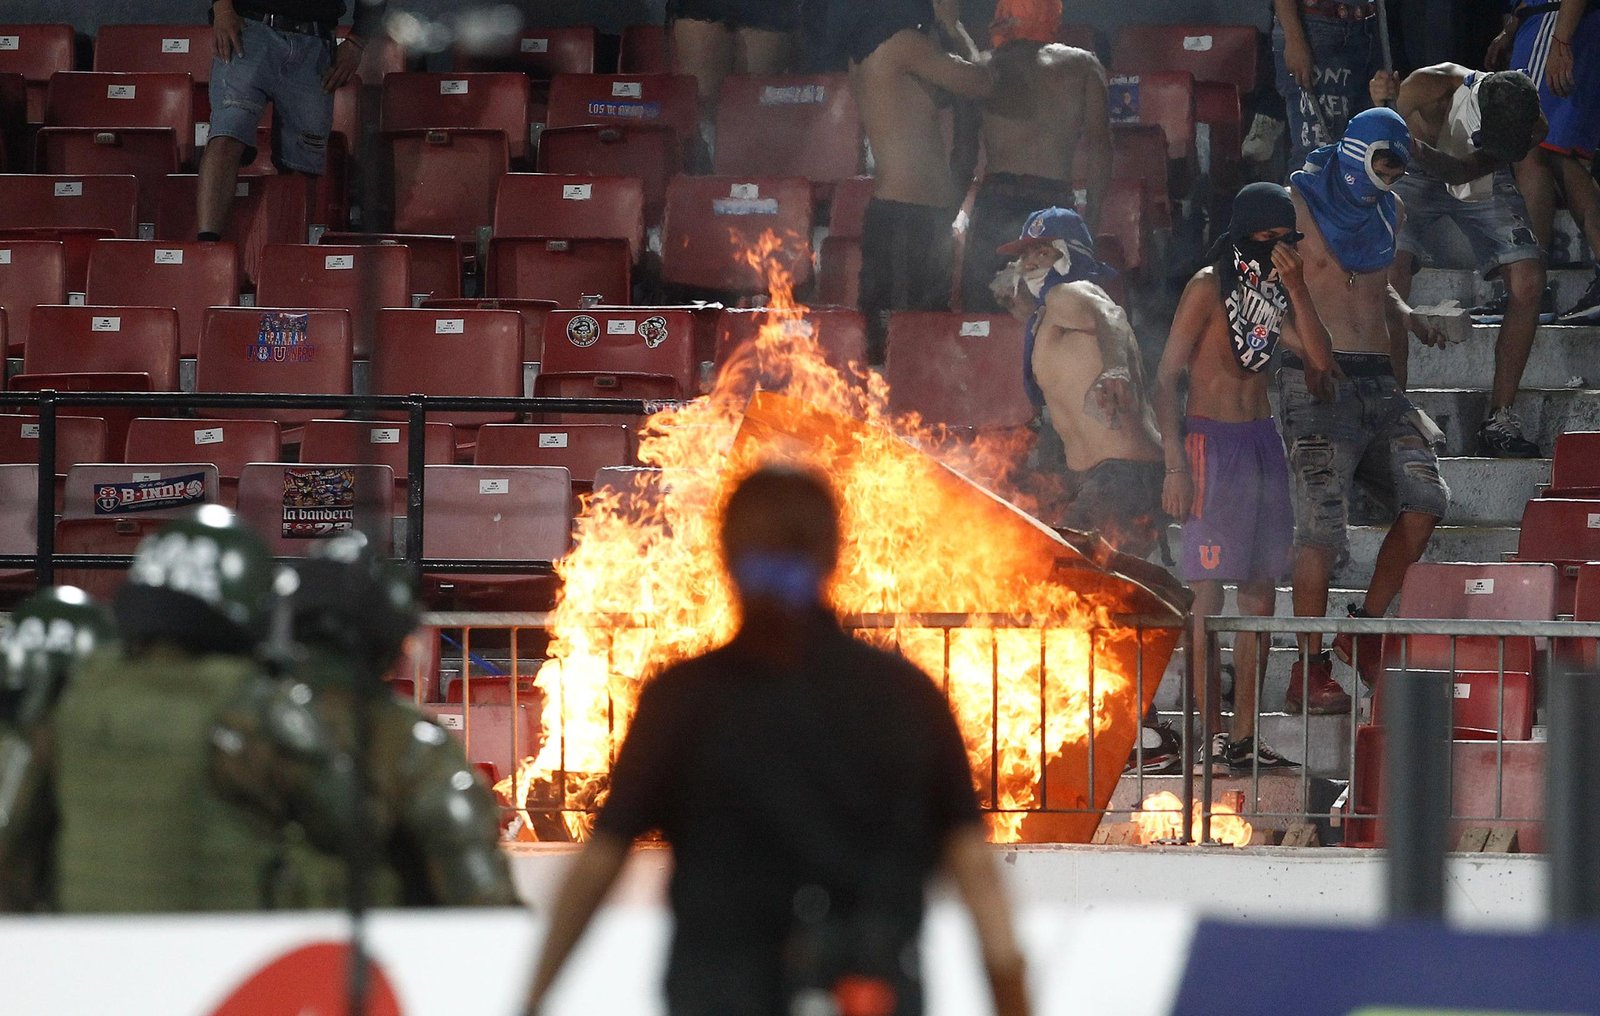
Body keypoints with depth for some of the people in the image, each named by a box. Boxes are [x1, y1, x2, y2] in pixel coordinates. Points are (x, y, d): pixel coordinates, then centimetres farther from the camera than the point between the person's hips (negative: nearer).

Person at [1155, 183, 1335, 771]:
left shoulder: (1274, 293, 14)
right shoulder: (1209, 288, -6)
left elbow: (1320, 360, 2)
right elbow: (1167, 377, -9)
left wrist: (1296, 289, -7)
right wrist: (1175, 464, -15)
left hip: (1263, 441, 7)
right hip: (1212, 438, -7)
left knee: (1261, 588, 5)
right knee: (1209, 589, -9)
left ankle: (1244, 733, 9)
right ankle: (1211, 734, -10)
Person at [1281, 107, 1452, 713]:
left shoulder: (1388, 212, 19)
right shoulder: (1299, 203, 1)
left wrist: (1405, 317, 14)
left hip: (1378, 384, 6)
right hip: (1317, 383, -6)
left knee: (1425, 499, -10)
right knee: (1322, 526, -12)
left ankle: (1367, 629, 6)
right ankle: (1309, 673, -6)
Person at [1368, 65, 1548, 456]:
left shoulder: (1531, 125, -25)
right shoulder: (1427, 87, -34)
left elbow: (1463, 171, -30)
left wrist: (1413, 146, -47)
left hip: (1483, 185, 2)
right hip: (1416, 179, -2)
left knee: (1528, 283, -15)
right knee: (1392, 273, -27)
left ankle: (1500, 419, -6)